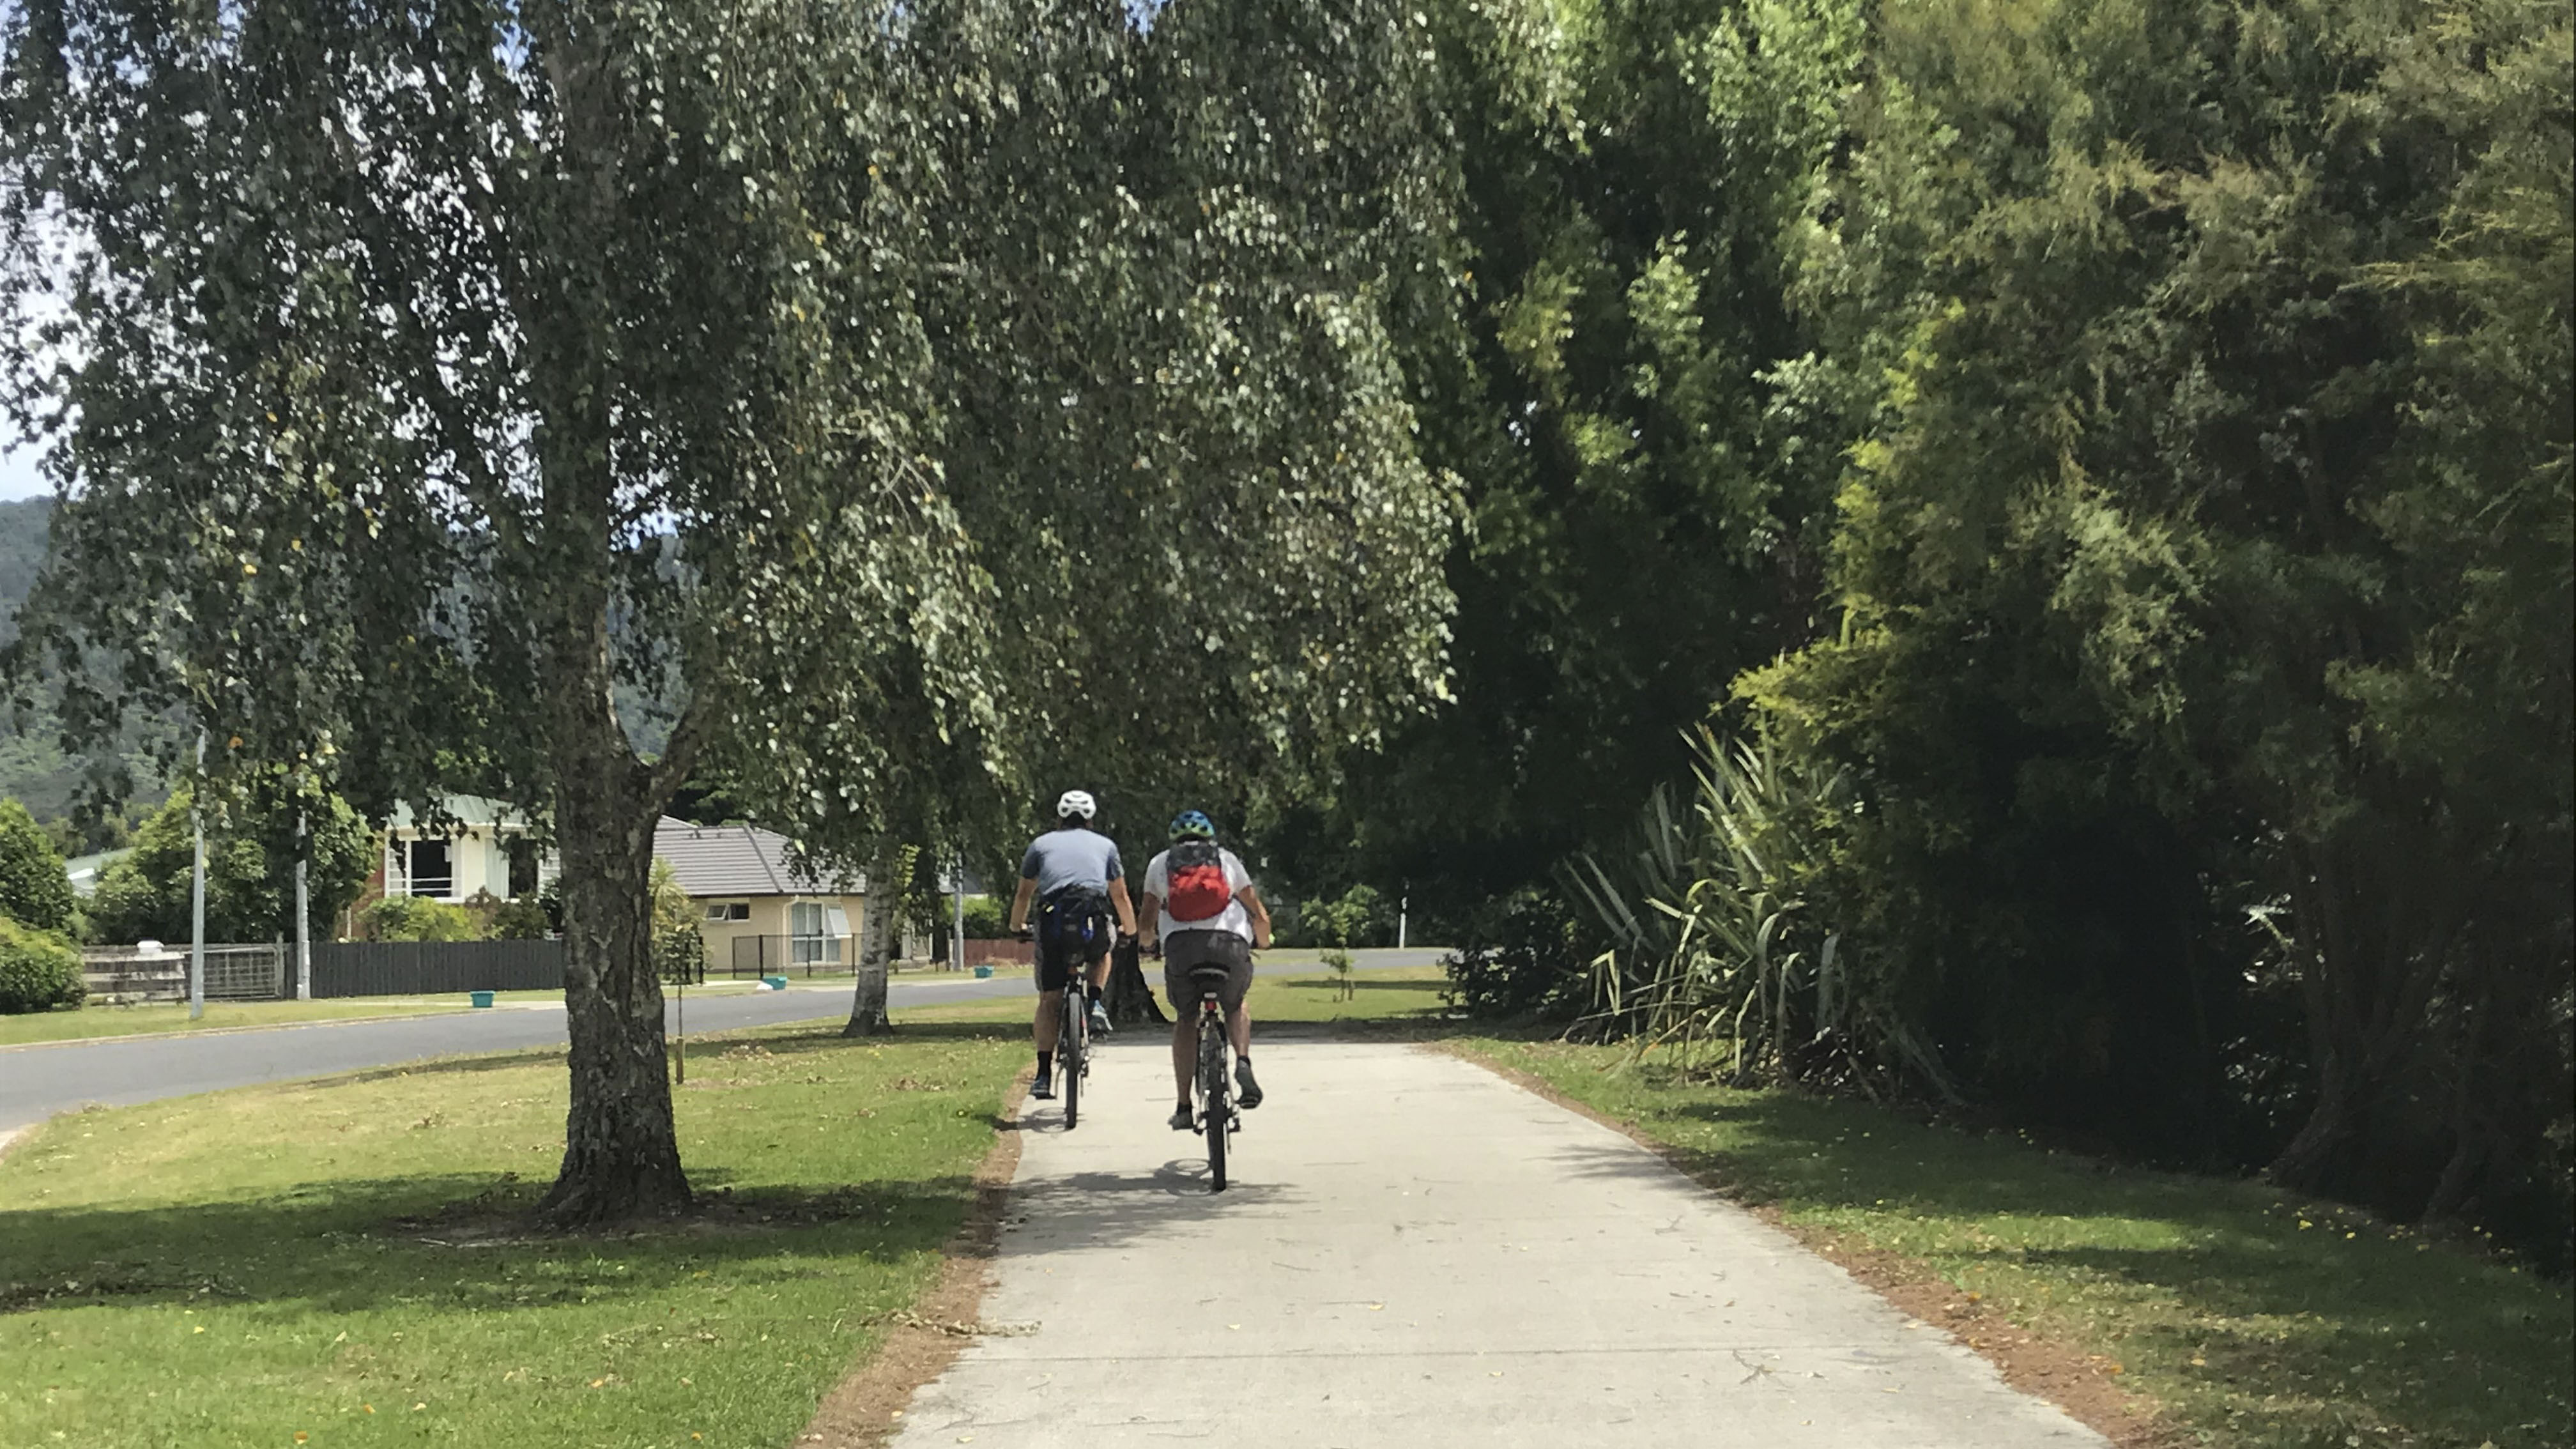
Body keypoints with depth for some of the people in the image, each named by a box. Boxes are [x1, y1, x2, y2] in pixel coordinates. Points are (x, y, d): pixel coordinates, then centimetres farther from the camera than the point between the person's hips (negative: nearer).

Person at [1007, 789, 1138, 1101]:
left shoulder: (1041, 844, 23)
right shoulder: (1105, 845, 24)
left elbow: (1024, 895, 29)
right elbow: (1120, 896, 31)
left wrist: (1017, 927, 47)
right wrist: (1130, 929, 49)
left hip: (1053, 925, 0)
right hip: (1094, 924, 0)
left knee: (1049, 1000, 9)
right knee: (1102, 954, 36)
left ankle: (1044, 1075, 2)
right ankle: (1097, 1005, 11)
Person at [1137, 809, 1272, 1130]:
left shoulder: (1160, 863, 24)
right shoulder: (1227, 859, 25)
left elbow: (1147, 925, 20)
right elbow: (1260, 916, 25)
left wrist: (1146, 941, 42)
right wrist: (1263, 942, 45)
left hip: (1181, 945, 0)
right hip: (1230, 944, 0)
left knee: (1185, 1019, 18)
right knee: (1236, 1007, 27)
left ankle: (1184, 1107, 10)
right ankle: (1243, 1062, 0)